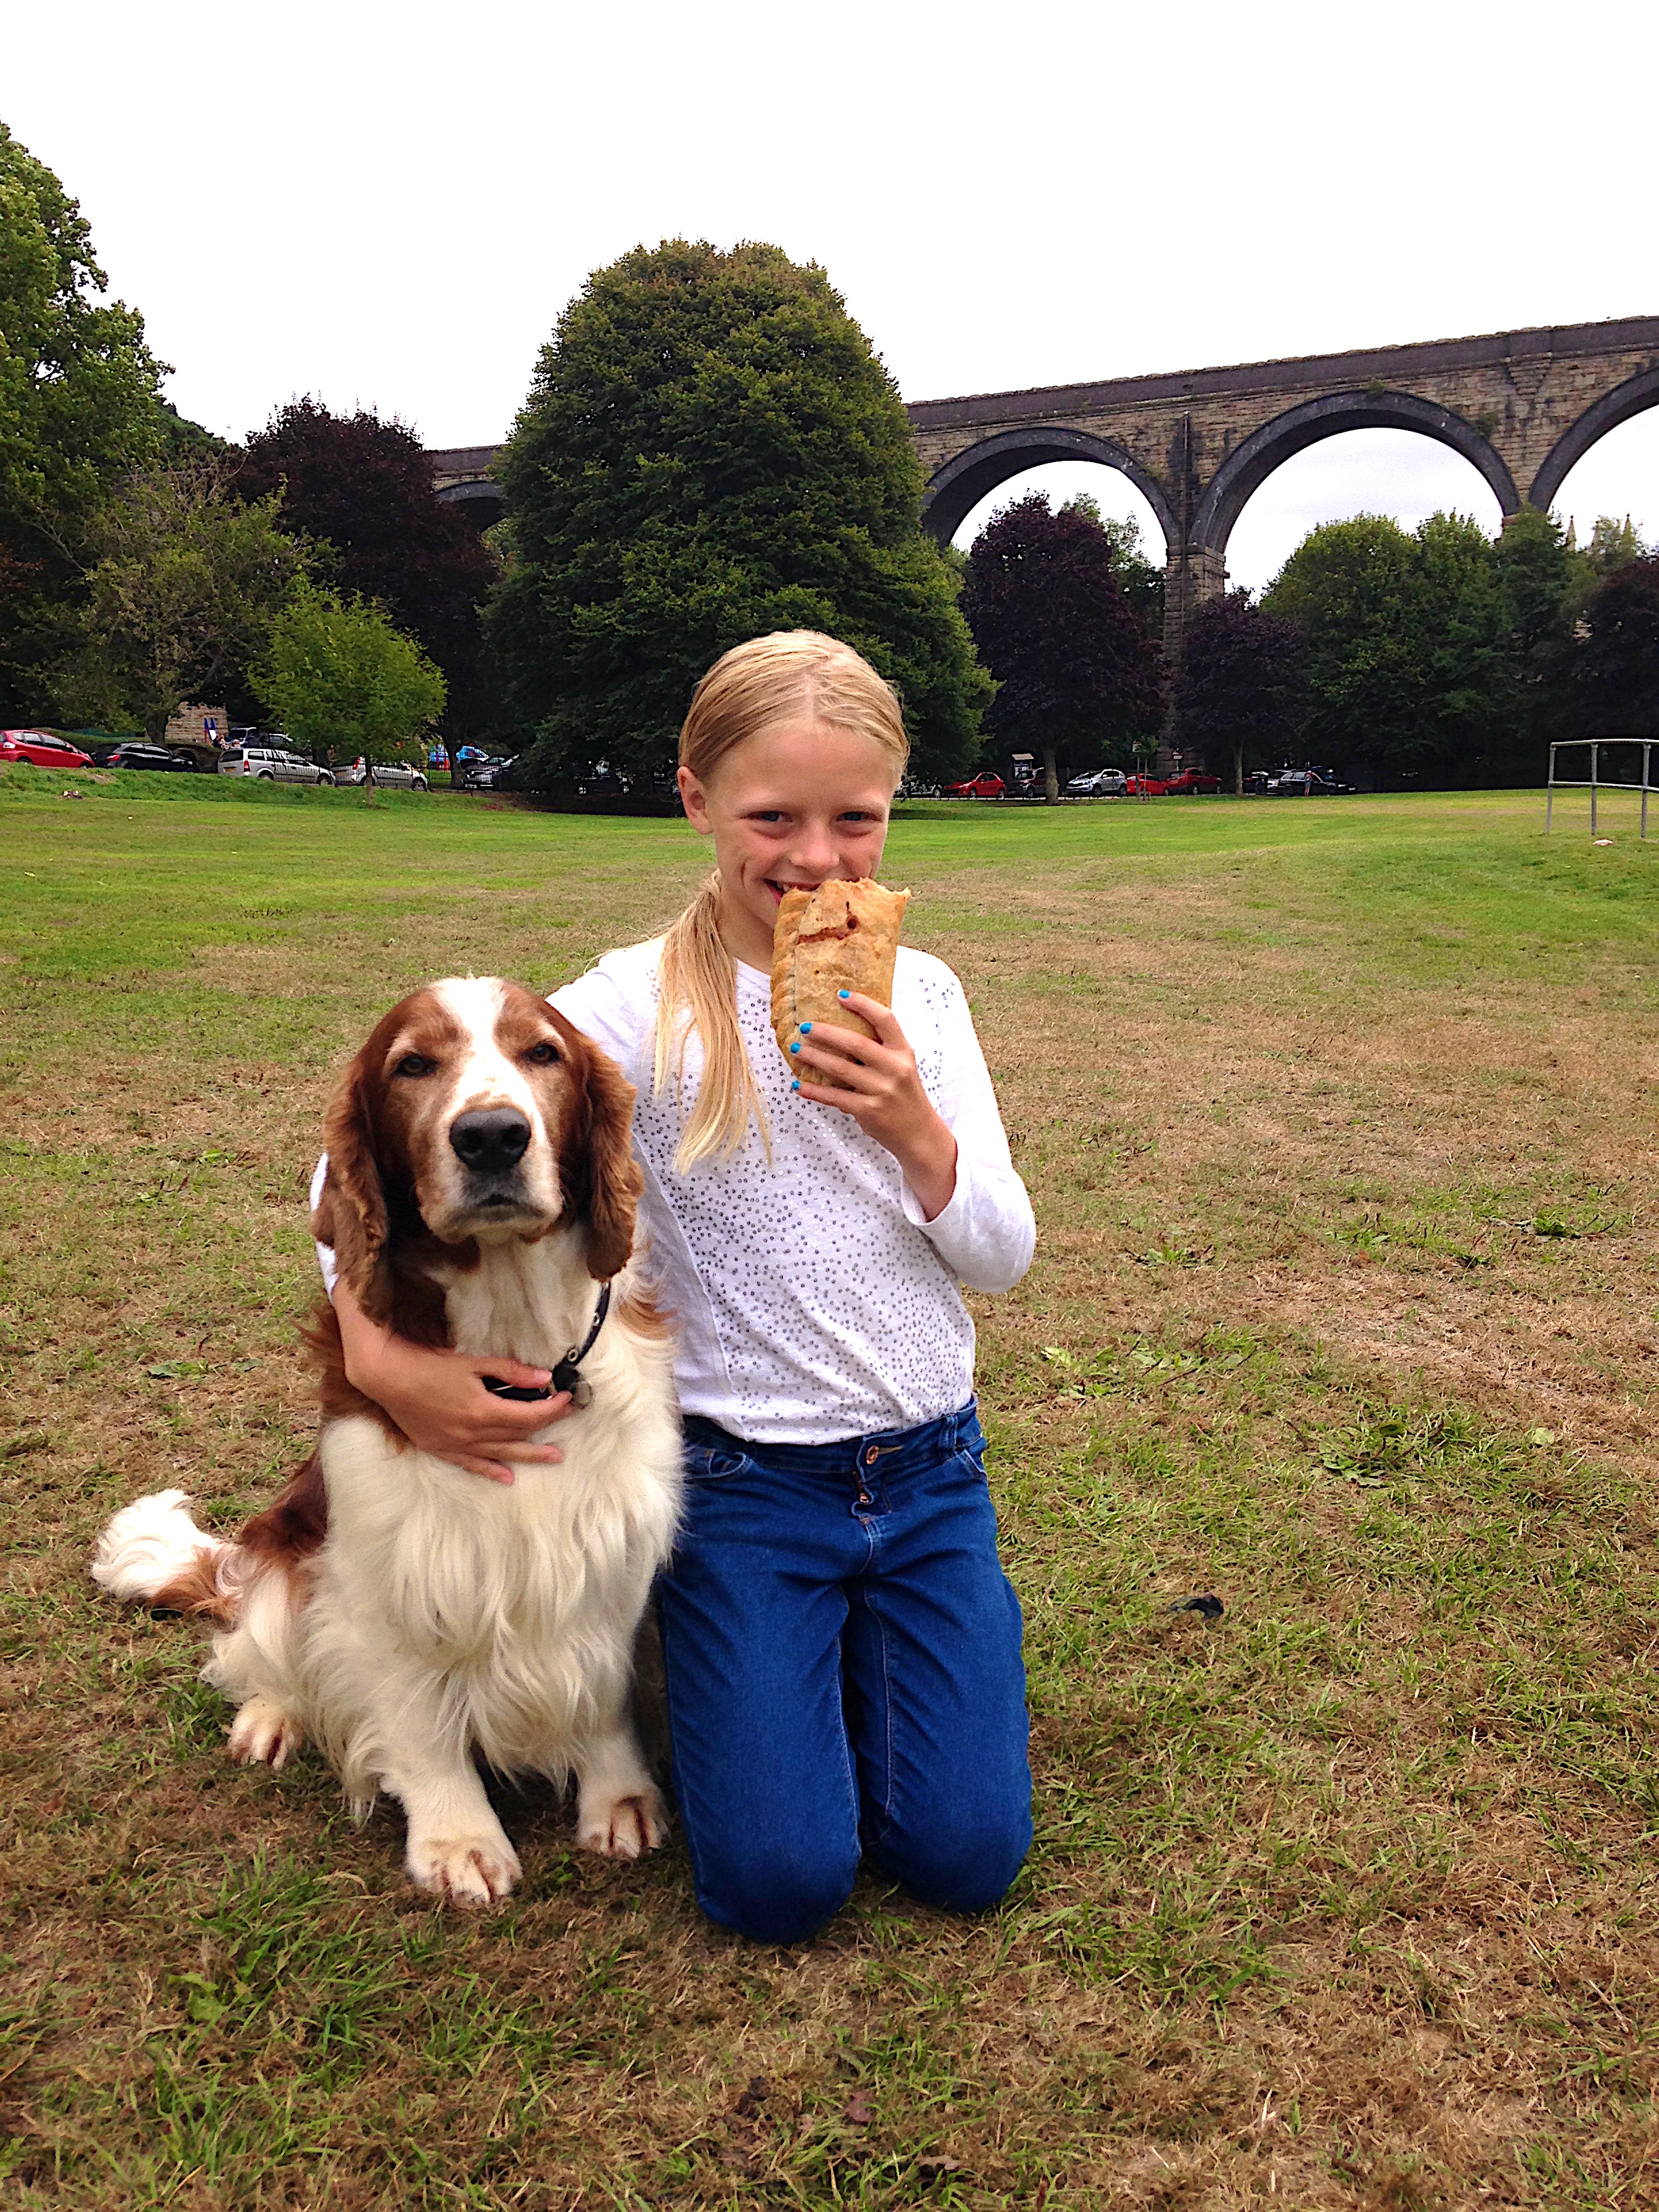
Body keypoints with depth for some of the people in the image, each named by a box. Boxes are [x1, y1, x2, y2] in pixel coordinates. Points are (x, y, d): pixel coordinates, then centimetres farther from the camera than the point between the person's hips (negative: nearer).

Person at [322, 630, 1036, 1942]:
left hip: (929, 1465, 3)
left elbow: (1004, 1258, -1)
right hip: (742, 1475, -3)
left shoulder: (920, 994, 0)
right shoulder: (647, 1003, -11)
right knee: (782, 1881, -8)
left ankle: (863, 1636, 26)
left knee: (965, 1858, -2)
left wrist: (914, 1128, -20)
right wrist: (380, 1352, -24)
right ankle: (743, 1648, 21)